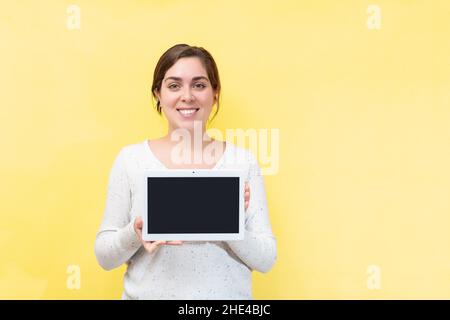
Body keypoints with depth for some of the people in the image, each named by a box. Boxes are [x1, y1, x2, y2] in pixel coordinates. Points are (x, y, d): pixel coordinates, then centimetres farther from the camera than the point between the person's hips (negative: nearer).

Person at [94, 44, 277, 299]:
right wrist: (136, 233, -21)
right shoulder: (130, 159, -5)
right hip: (147, 293, 0)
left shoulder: (243, 161, -5)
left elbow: (266, 259, -6)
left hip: (227, 295, 0)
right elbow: (105, 256, -2)